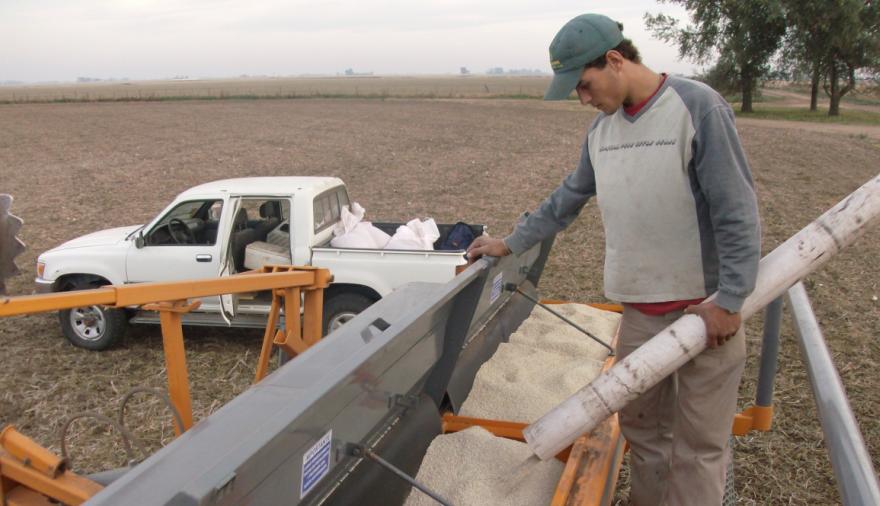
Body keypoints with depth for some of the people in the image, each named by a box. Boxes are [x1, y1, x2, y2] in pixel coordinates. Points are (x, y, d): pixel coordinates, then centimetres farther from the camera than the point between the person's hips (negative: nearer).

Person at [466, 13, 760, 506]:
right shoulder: (603, 128, 8)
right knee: (641, 427, 16)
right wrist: (511, 244, 23)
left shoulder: (698, 107, -12)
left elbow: (737, 212, -13)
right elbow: (567, 201, 20)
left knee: (697, 445, 5)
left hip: (705, 307, -5)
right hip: (639, 309, 6)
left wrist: (729, 299, -15)